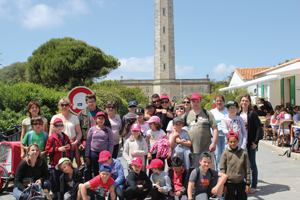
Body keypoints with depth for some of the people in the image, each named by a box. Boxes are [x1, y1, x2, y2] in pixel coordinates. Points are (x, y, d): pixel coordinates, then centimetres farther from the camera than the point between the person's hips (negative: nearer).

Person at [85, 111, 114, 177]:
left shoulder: (108, 130, 5)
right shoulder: (92, 129, 6)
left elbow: (111, 144, 4)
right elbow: (88, 143, 8)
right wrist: (86, 156, 3)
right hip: (93, 153, 1)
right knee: (95, 172, 7)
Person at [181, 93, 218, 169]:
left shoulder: (207, 114, 6)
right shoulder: (186, 115, 12)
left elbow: (215, 129, 1)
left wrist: (213, 143, -9)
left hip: (206, 149, -2)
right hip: (192, 150, 2)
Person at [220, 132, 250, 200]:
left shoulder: (243, 153, 2)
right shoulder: (225, 154, -3)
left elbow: (247, 169, 5)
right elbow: (222, 169, -2)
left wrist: (248, 183, 3)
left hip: (241, 182, 2)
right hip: (229, 183, -2)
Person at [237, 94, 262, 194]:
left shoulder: (252, 114, -7)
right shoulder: (238, 114, 7)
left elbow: (259, 128, -9)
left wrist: (256, 142, -13)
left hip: (250, 143, -4)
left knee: (252, 164, 3)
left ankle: (253, 186, 12)